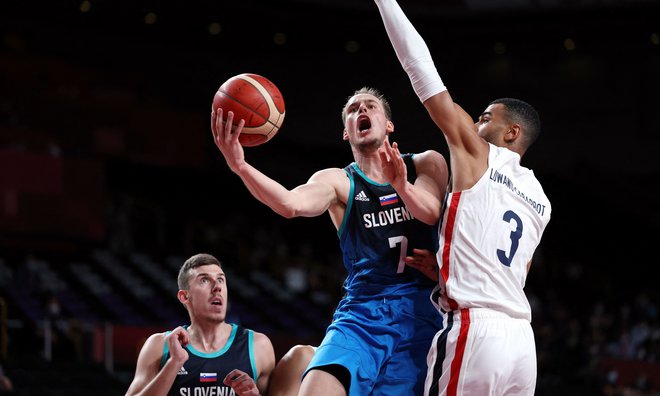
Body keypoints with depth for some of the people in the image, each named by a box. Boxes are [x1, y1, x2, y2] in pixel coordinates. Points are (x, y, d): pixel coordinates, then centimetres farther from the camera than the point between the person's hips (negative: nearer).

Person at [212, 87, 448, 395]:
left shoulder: (426, 165, 11)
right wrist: (240, 166, -32)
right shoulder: (337, 181, 9)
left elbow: (431, 213, -10)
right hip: (361, 312, 0)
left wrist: (400, 184, -33)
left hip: (421, 312, 0)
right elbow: (291, 204, -14)